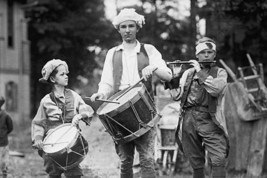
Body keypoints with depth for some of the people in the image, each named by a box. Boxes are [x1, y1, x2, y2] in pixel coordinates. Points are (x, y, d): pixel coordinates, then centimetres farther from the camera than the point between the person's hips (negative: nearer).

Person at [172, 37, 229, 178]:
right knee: (196, 163, 7)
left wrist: (200, 72, -8)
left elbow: (215, 90, -11)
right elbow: (177, 96, 12)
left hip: (210, 120, -3)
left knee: (218, 160, -16)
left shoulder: (220, 73, 9)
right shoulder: (188, 73, 16)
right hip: (189, 118, 3)